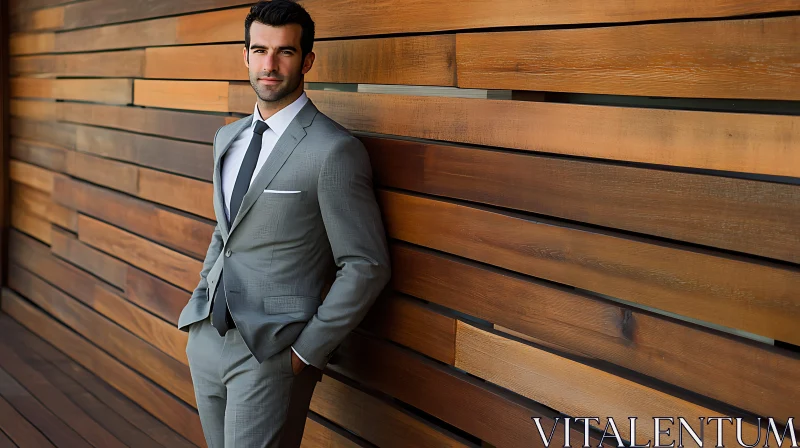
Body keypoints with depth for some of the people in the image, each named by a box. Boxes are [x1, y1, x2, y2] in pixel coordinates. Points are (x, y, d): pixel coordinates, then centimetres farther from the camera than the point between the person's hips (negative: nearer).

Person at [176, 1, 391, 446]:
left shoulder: (335, 151, -15)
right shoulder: (228, 138, 10)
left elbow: (367, 266, -15)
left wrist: (307, 350, -14)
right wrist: (200, 300, 12)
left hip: (270, 355, -7)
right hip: (206, 338, 7)